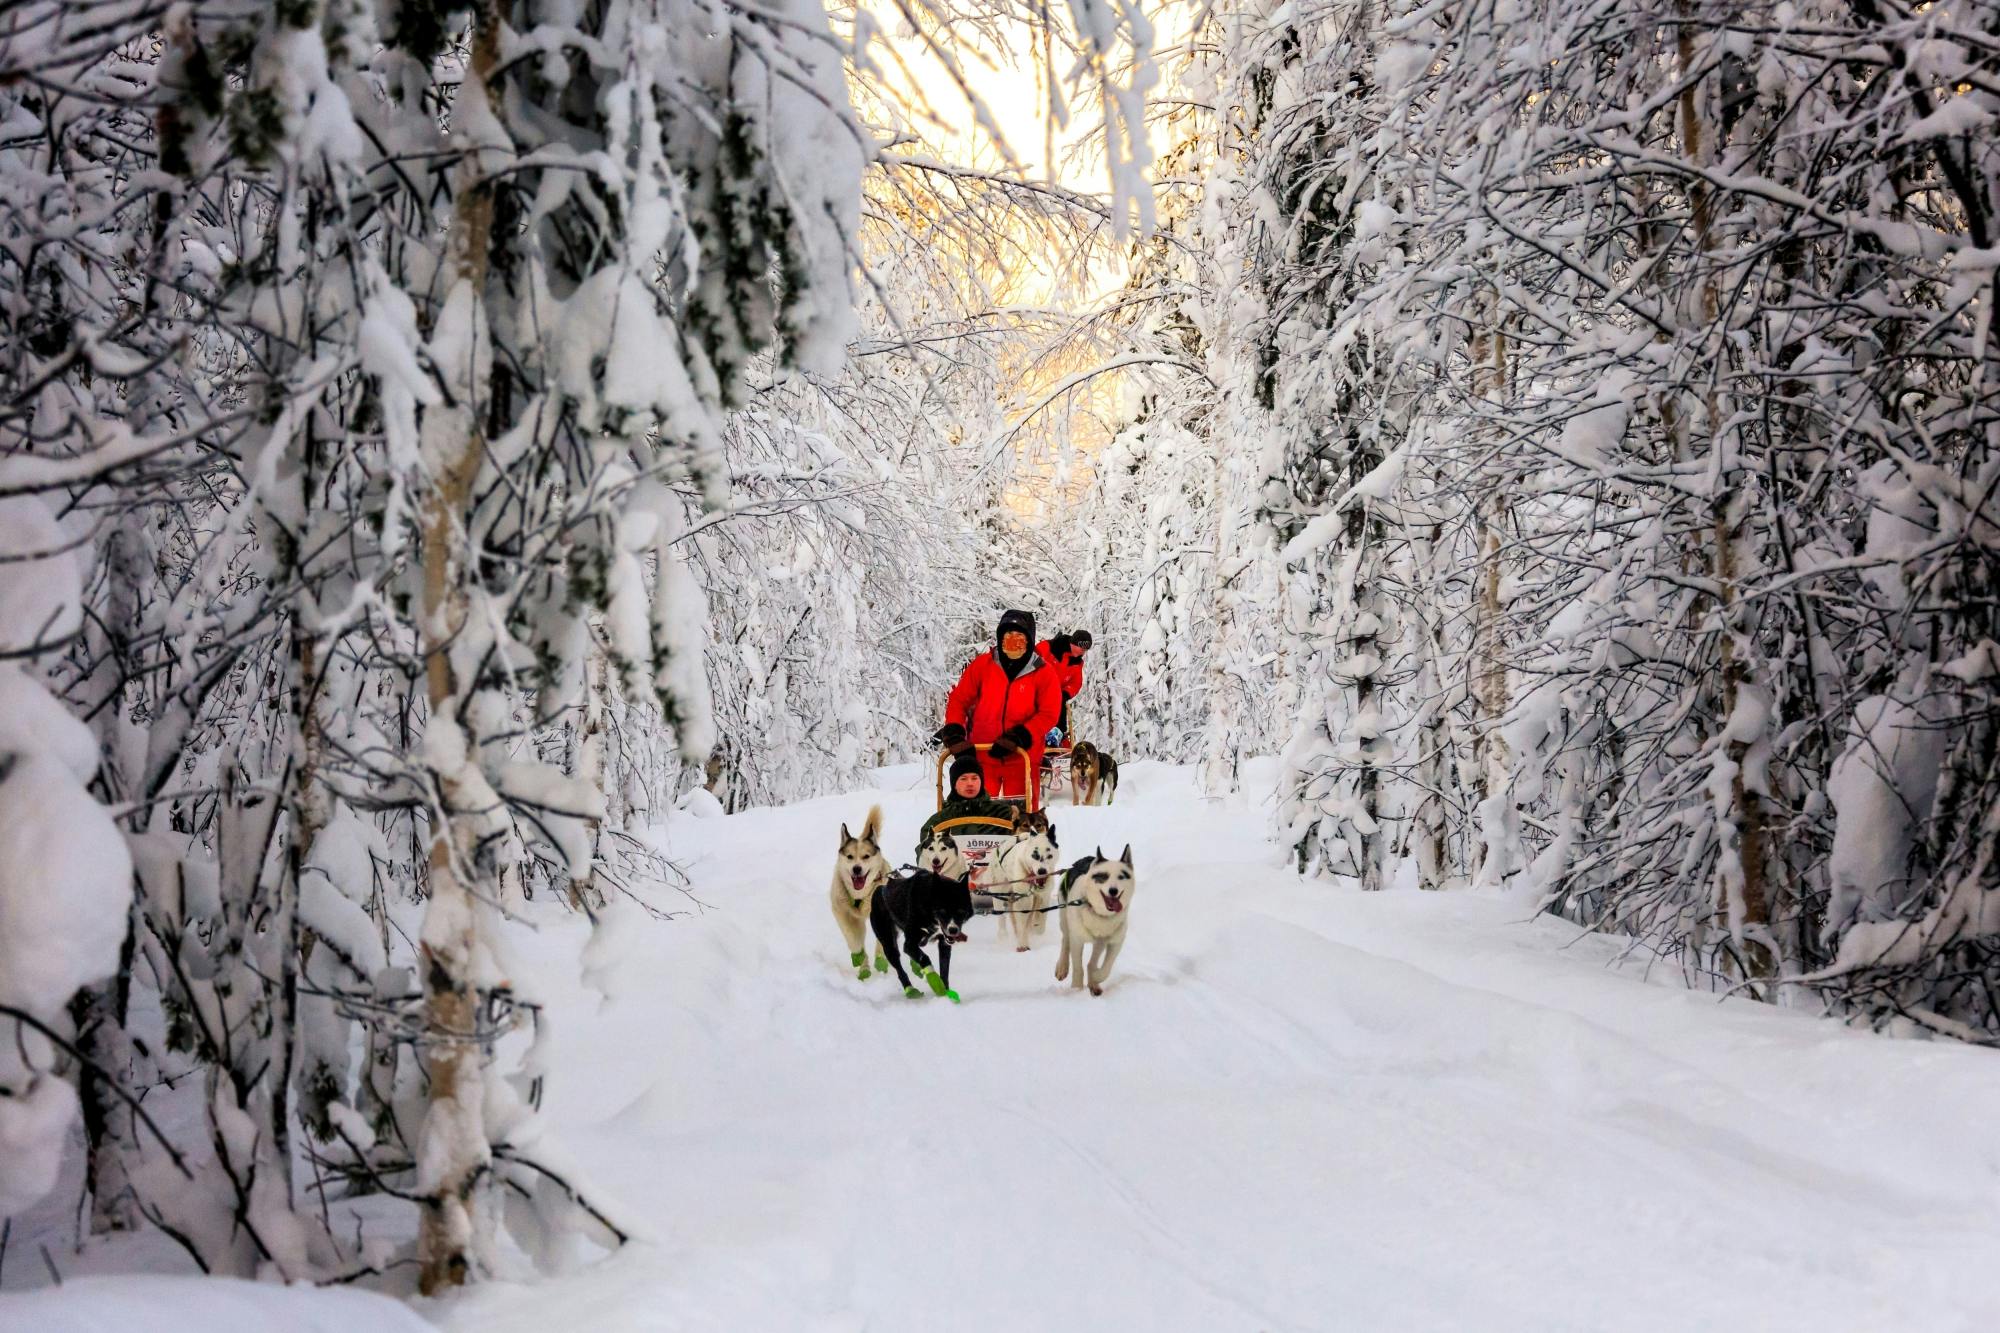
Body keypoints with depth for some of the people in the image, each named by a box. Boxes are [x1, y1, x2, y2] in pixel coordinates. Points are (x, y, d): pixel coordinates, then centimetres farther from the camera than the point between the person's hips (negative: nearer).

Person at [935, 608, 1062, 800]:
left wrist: (1019, 737, -18)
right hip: (982, 755, 1)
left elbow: (1049, 714, -7)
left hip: (1021, 757, -1)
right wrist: (954, 733, -10)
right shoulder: (982, 665, 2)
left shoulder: (1043, 673, -3)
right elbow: (959, 700, 5)